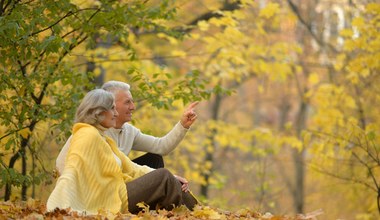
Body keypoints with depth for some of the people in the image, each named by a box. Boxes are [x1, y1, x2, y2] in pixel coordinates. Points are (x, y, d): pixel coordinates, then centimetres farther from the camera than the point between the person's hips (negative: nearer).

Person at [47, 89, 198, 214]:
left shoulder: (104, 139, 19)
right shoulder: (88, 135, -11)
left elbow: (131, 168, 18)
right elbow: (71, 171, -24)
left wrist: (172, 181, 10)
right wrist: (58, 207, -38)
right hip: (112, 202, -10)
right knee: (163, 176, -9)